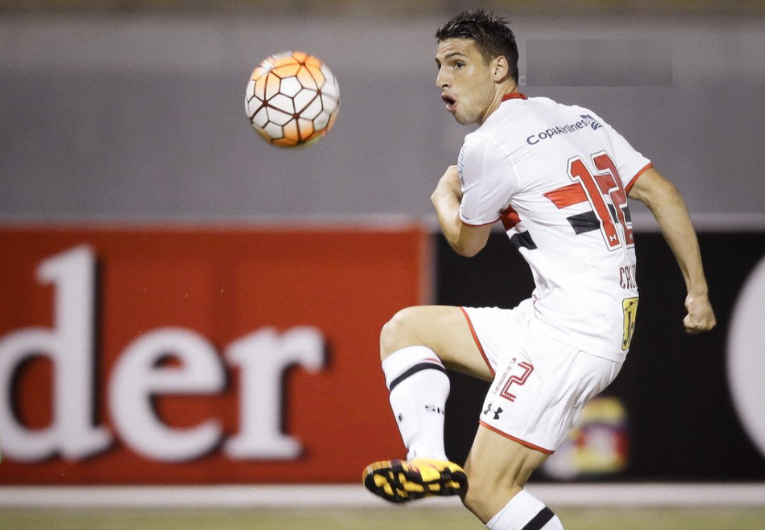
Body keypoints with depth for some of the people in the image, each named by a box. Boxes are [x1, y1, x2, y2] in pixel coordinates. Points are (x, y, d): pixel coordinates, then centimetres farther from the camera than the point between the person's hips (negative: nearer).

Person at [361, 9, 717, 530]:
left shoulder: (488, 146, -9)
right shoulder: (579, 118, 15)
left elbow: (467, 242, 8)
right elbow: (662, 193, 11)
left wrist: (444, 196, 30)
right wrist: (698, 291, 13)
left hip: (571, 331, -9)